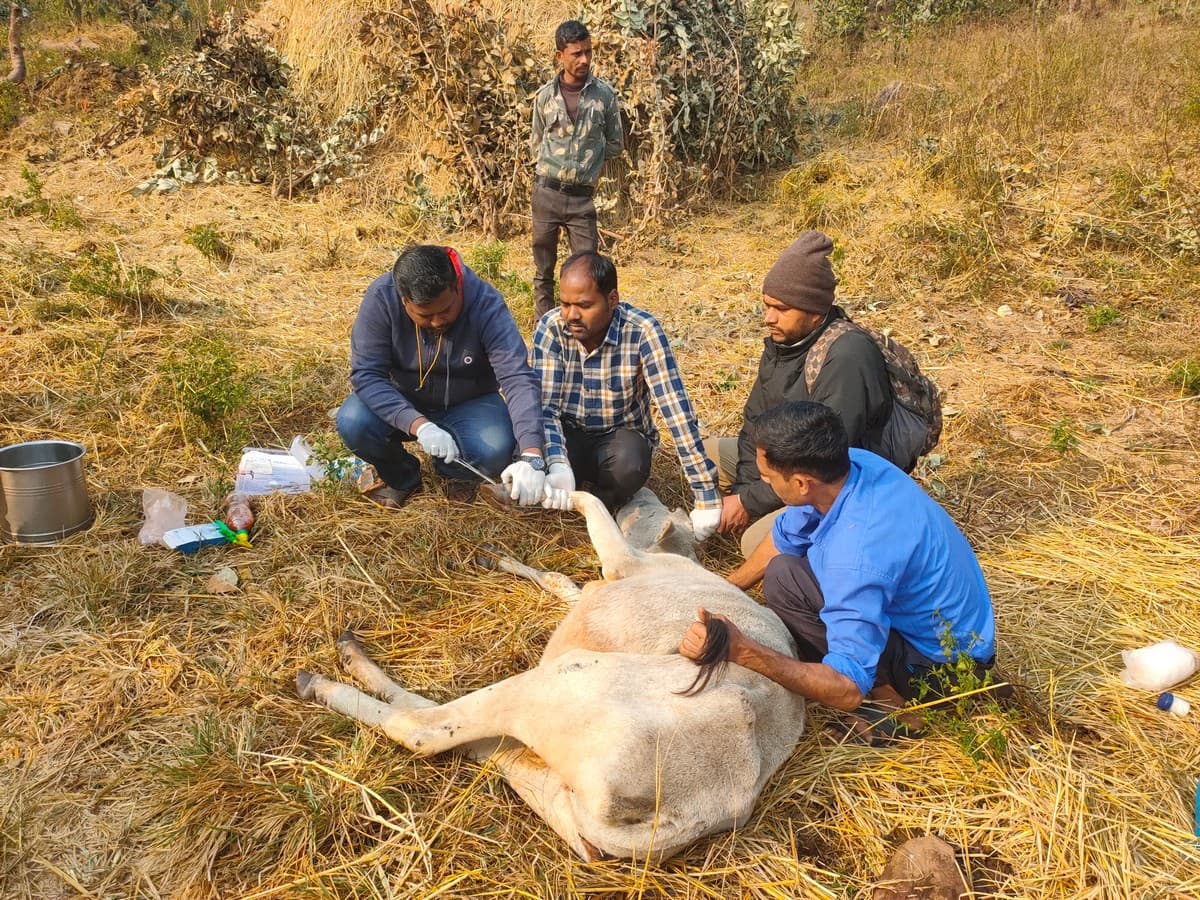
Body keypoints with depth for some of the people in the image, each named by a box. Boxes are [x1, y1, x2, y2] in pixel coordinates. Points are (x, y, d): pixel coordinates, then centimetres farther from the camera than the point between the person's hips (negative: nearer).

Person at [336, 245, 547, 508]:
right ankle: (401, 477, 6)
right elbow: (366, 374, -25)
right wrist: (419, 425, -40)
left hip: (468, 405, -1)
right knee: (352, 423, -28)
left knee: (496, 448, -31)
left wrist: (531, 456, -48)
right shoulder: (381, 297, -23)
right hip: (401, 401, 1)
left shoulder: (486, 305, -26)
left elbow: (518, 380, -34)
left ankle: (455, 475, 7)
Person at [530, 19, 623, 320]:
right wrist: (557, 166, 3)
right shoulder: (544, 95, 3)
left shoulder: (605, 94, -1)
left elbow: (615, 144, 8)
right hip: (546, 193, 1)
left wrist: (586, 158, 2)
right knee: (543, 271, 8)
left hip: (582, 197, -1)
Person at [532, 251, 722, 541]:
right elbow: (546, 406, -21)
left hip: (620, 435, -1)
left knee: (630, 464, -36)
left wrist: (707, 497, -29)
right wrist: (558, 467, -42)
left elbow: (676, 409, -27)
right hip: (569, 433, 1)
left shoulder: (642, 331, -24)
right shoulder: (551, 327, -17)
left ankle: (603, 501, -1)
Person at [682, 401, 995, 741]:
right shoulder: (853, 462, -11)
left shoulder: (857, 557, -37)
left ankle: (893, 700, -7)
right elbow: (782, 539, 6)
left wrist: (741, 652, -42)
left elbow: (849, 689, -34)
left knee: (784, 580, -22)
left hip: (943, 664, -9)